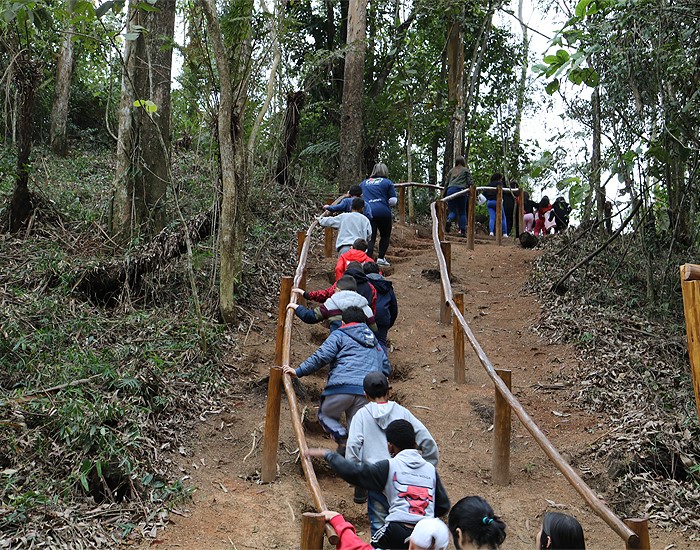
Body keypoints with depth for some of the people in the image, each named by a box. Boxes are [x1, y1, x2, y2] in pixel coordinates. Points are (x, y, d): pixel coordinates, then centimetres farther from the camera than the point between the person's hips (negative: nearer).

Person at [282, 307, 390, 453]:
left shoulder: (339, 335, 11)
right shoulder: (375, 343, 29)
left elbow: (322, 356, -3)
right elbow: (385, 368, 25)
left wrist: (298, 371, -3)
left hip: (342, 387, -4)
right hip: (367, 392, 4)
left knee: (325, 415, 18)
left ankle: (343, 440, -6)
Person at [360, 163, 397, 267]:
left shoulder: (364, 183, 18)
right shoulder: (387, 182, 6)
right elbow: (393, 201, 1)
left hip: (367, 212, 3)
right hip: (383, 212, -3)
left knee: (370, 238, 1)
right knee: (385, 235, 17)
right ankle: (380, 258, 12)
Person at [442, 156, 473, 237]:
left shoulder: (451, 171, 21)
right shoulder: (466, 170, 12)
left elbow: (446, 183, 19)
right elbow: (470, 182, 4)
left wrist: (444, 195, 22)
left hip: (450, 190, 3)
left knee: (452, 211, 8)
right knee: (462, 212, 6)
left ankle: (449, 220, -26)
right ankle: (463, 231, 2)